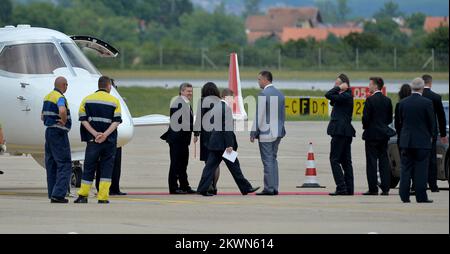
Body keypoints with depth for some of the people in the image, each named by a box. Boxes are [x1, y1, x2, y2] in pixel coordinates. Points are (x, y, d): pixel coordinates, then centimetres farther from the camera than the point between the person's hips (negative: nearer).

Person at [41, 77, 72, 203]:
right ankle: (58, 194, -15)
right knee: (64, 165, -7)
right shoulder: (60, 98, -14)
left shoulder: (48, 97, 15)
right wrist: (64, 121, -19)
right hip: (59, 133, -9)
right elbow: (62, 110, -35)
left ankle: (52, 194, 12)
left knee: (51, 165, 11)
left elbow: (43, 116, 24)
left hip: (49, 131, 9)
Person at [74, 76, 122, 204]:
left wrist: (95, 134, -9)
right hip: (109, 141, -1)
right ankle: (103, 197, -2)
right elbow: (116, 121, -8)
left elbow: (83, 119, -2)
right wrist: (105, 134, -14)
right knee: (106, 168, 4)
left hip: (93, 140, 1)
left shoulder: (87, 100, 6)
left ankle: (83, 195, 8)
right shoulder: (114, 101, 1)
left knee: (89, 167, 9)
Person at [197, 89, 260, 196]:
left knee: (211, 166, 6)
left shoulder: (215, 107, 11)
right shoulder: (227, 109, -15)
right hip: (223, 144, -8)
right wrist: (229, 145, -18)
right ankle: (245, 188, 10)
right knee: (234, 166, 1)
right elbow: (227, 128, -19)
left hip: (214, 142, 8)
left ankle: (202, 189, 1)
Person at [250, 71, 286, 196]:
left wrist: (253, 132, -10)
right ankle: (275, 188, 14)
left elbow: (259, 115, -15)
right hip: (278, 132, 8)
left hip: (266, 133, -8)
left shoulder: (263, 94, -13)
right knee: (273, 159, 13)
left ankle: (269, 189, -5)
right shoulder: (280, 94, 11)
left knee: (268, 161, -5)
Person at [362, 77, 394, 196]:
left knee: (372, 162, -2)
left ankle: (373, 189, -4)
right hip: (384, 134, 6)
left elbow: (366, 117, -14)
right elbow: (390, 118, 9)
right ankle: (385, 188, 6)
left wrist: (365, 127, 4)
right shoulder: (387, 100, 6)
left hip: (372, 134, -6)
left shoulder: (370, 100, -13)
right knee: (384, 161, 8)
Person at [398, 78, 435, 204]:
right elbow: (432, 122, -3)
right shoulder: (427, 103, -10)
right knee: (421, 169, 0)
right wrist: (430, 135, 15)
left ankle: (404, 196, 5)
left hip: (406, 141, 3)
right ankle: (421, 197, -1)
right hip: (422, 141, -3)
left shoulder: (403, 103, 1)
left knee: (406, 169, 7)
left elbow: (400, 121, 8)